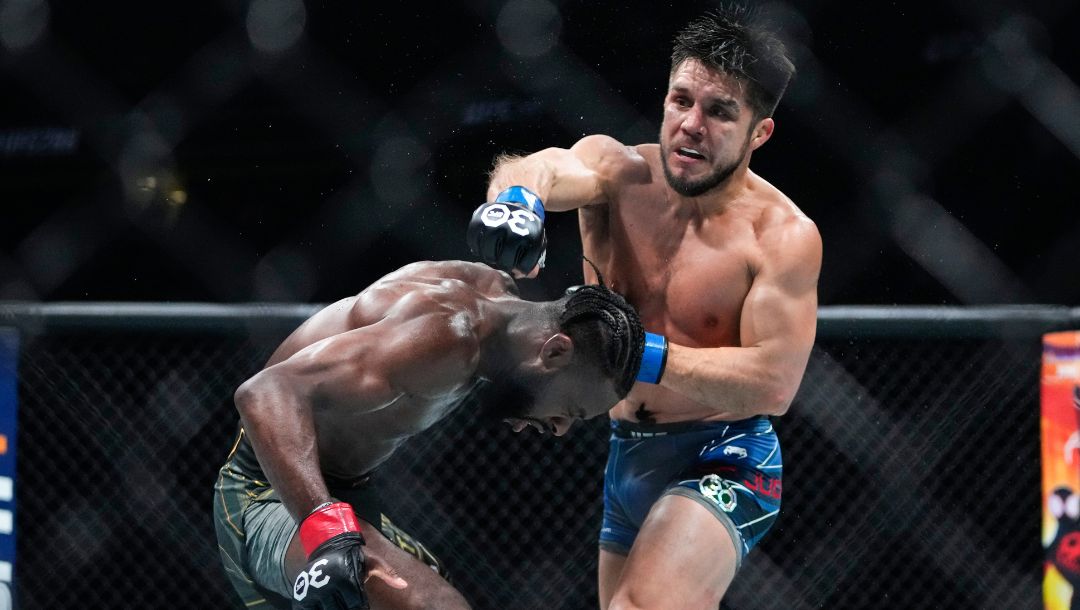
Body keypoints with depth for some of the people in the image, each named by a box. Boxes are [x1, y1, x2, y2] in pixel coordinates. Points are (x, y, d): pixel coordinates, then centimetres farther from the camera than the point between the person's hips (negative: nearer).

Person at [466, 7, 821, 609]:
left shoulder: (782, 236, -17)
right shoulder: (618, 172, -8)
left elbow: (774, 383, -23)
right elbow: (552, 169, -31)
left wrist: (639, 355, -29)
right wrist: (518, 196, -55)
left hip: (722, 465, -6)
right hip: (628, 458, 6)